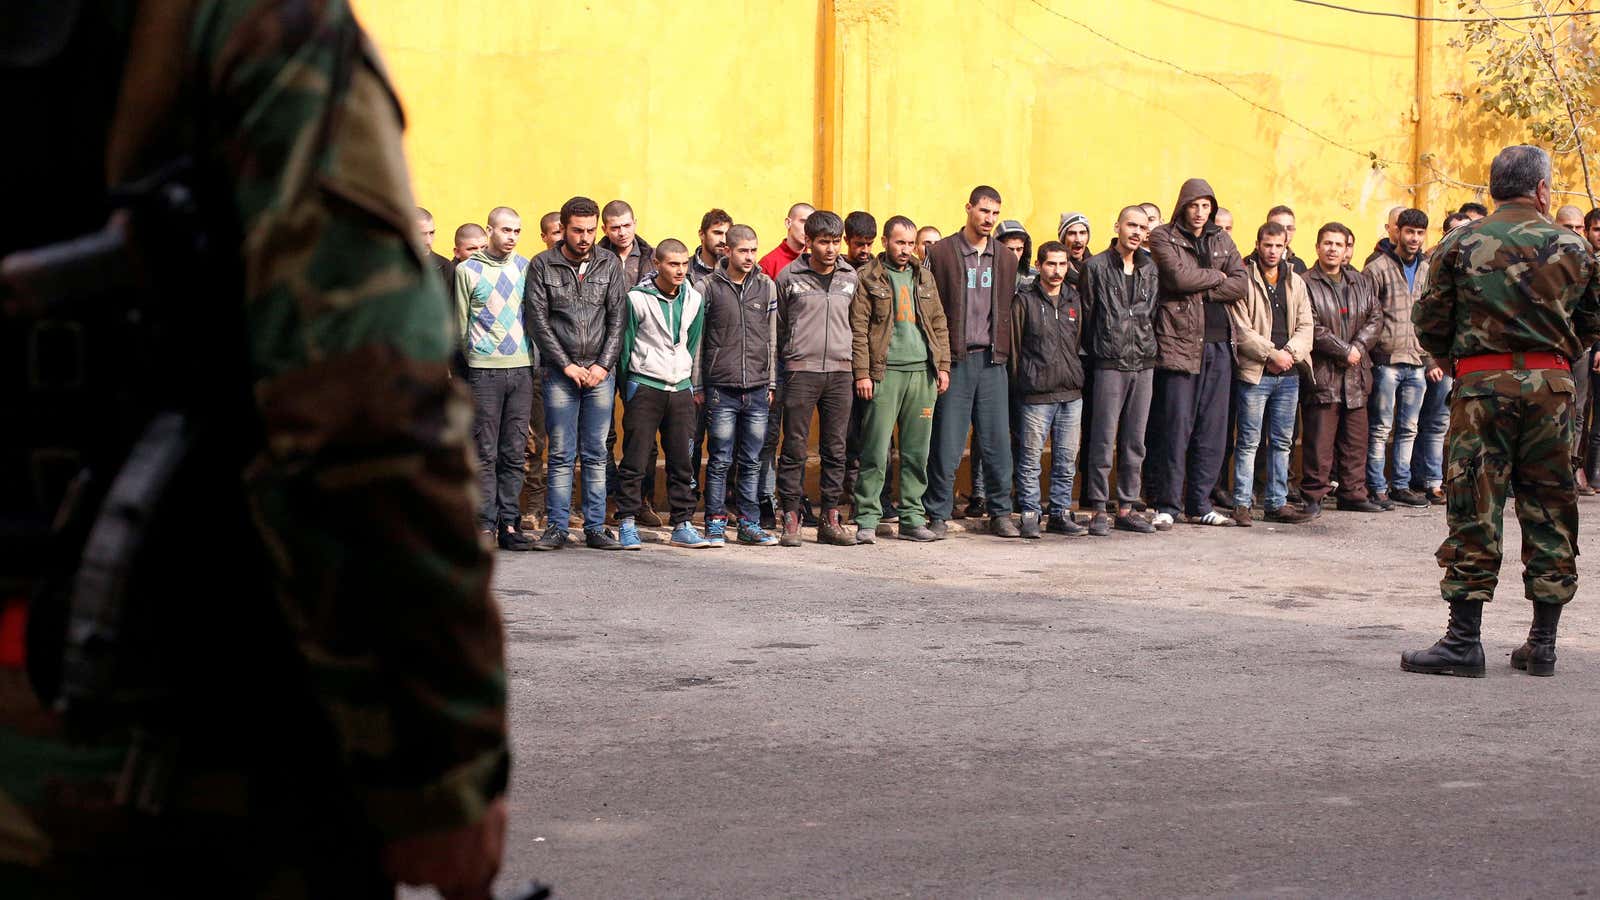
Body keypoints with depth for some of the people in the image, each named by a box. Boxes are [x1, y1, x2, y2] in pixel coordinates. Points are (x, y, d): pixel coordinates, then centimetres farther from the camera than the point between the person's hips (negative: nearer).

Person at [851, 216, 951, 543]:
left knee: (917, 452, 6)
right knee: (876, 452, -6)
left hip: (922, 372, 5)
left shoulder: (923, 277, 16)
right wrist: (862, 373, -10)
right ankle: (867, 521, -2)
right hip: (885, 372, -5)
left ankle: (912, 519, 13)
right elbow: (858, 329, -4)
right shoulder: (868, 278, 1)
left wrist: (943, 366, 9)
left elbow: (939, 325, 18)